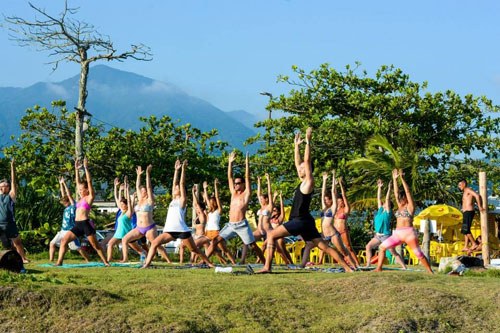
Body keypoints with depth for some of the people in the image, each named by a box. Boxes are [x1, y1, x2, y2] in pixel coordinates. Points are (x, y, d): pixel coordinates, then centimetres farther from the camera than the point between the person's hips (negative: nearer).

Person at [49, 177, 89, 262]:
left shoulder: (73, 206, -8)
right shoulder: (67, 207, 13)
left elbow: (69, 195, -13)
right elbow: (63, 195, 16)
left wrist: (64, 184, -11)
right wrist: (61, 184, 14)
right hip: (63, 231, 8)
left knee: (77, 247, -7)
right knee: (52, 243, -1)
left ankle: (88, 261, 3)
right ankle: (51, 261, 0)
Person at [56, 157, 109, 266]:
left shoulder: (90, 197, 0)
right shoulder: (81, 198, 20)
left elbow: (89, 182, -6)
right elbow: (78, 182, 25)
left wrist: (86, 168, -6)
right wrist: (77, 169, 23)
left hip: (86, 224, -7)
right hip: (77, 225, 7)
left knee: (95, 245, -1)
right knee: (64, 241, -4)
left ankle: (106, 262, 7)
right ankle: (59, 262, -7)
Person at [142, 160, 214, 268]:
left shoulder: (182, 200, 2)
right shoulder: (173, 200, 19)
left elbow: (182, 183, -3)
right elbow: (174, 183, 21)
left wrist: (183, 168, -2)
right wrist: (176, 170, 23)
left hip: (182, 230, -6)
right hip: (170, 230, 6)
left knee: (194, 249, 1)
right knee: (154, 243, -12)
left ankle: (209, 263, 14)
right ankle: (147, 264, -17)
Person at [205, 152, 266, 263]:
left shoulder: (246, 194, 3)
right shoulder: (233, 193, 18)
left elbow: (247, 177, -5)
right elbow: (229, 177, 18)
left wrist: (247, 163, -8)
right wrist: (230, 162, 13)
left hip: (242, 225, -6)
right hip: (230, 225, 6)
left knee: (253, 245, -4)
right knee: (215, 241, -4)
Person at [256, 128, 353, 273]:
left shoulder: (309, 182, -6)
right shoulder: (303, 182, 17)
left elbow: (307, 160, -14)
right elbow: (298, 163, 27)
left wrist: (308, 142, -14)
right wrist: (297, 145, 28)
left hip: (300, 221, -10)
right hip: (305, 222, 10)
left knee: (271, 235, -8)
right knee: (324, 246, 4)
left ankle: (267, 266, -14)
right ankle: (347, 268, -2)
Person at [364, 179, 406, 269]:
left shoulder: (388, 212, -6)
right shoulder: (380, 210, 12)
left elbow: (387, 199, -14)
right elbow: (379, 198, 13)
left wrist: (389, 188, -13)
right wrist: (379, 187, 13)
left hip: (385, 235, -8)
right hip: (377, 235, 8)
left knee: (393, 252, -9)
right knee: (368, 246, -1)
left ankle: (404, 267, -8)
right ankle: (368, 265, 4)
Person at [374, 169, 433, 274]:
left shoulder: (410, 206, -1)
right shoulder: (400, 206, 17)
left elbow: (408, 192, -10)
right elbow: (396, 192, 15)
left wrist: (402, 179, -15)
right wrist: (394, 179, 10)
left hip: (409, 233, -7)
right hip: (397, 234, 7)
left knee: (418, 253, -8)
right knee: (382, 247, -2)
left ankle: (430, 272, -1)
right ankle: (379, 268, -1)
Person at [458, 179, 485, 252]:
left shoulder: (468, 190, -6)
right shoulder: (465, 193, 24)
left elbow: (477, 196, -21)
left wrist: (480, 207, -20)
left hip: (469, 212, -10)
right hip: (466, 213, 10)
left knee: (466, 230, -14)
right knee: (465, 231, 7)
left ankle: (474, 244, -13)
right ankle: (466, 247, 5)